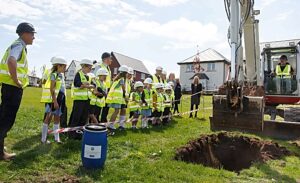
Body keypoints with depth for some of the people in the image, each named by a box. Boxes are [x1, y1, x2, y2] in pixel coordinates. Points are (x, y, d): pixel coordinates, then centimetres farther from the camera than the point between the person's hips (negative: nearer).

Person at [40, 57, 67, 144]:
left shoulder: (61, 75, 13)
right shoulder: (54, 74, -9)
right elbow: (52, 89, -17)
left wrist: (63, 101, 14)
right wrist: (55, 101, -23)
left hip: (60, 99, 8)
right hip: (53, 99, -7)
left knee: (57, 118, 10)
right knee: (49, 117, -2)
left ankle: (56, 138, 18)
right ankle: (43, 138, 7)